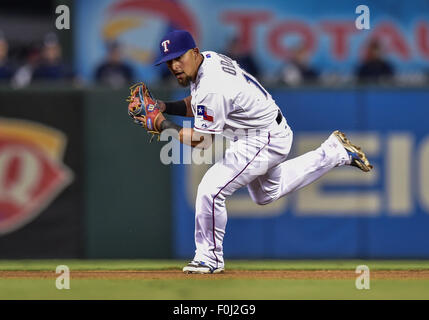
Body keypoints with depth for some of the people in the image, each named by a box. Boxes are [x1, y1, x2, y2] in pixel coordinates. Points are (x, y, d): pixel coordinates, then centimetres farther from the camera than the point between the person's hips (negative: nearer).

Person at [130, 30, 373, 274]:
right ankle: (333, 152, 35)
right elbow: (195, 105, 14)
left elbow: (202, 141, -24)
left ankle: (210, 258, 0)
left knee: (211, 190, -17)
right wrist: (164, 106, -2)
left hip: (265, 140, -11)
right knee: (268, 194, 32)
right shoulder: (208, 59, -3)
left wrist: (162, 125, -20)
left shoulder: (212, 86, -31)